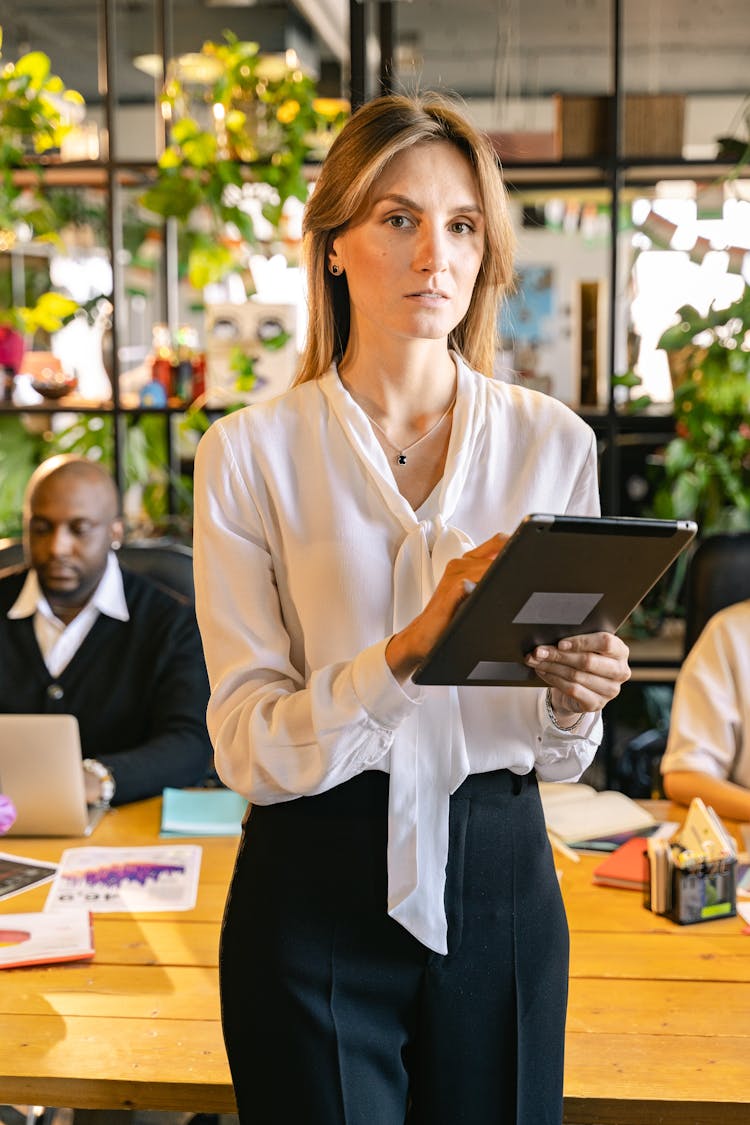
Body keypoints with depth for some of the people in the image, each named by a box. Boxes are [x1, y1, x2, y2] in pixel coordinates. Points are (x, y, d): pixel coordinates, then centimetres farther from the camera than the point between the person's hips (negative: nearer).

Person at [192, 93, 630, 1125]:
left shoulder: (553, 441, 1)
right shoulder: (251, 453, -5)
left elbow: (560, 760, 5)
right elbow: (249, 746, -12)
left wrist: (572, 701, -18)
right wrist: (409, 650, -27)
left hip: (500, 882, 3)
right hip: (317, 891, -2)